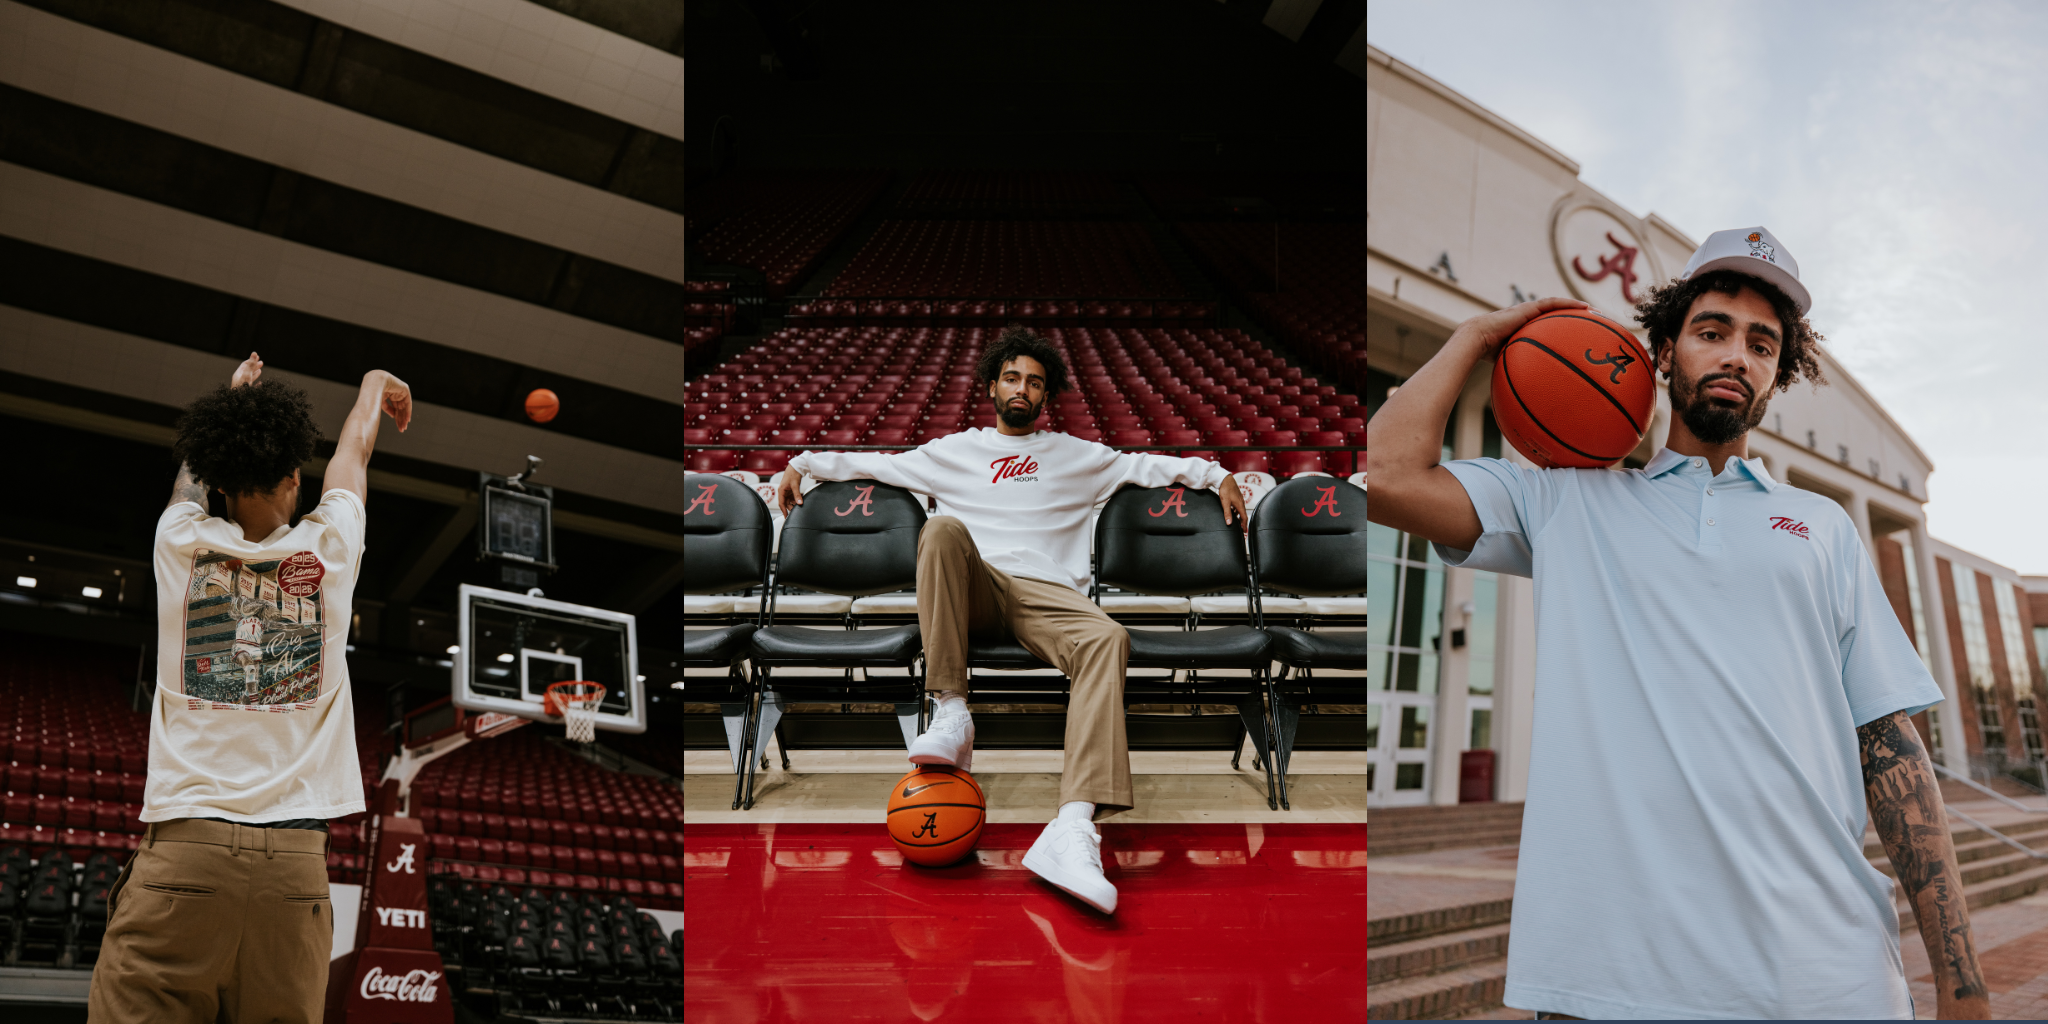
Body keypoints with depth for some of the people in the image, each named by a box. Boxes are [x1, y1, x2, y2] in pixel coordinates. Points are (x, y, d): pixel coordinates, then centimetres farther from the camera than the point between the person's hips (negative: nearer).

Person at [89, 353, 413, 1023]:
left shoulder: (181, 541, 6)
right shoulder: (328, 547, 5)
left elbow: (194, 465, 31)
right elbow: (356, 448, 28)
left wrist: (236, 390, 49)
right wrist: (378, 384, 48)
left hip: (184, 844, 0)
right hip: (295, 860, 0)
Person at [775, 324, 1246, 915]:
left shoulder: (1076, 455, 30)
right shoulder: (956, 451, 29)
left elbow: (1147, 465, 31)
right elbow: (875, 463, 30)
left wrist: (1217, 475, 21)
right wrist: (803, 463, 21)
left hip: (1045, 592, 0)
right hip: (974, 586, 0)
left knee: (1108, 640, -35)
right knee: (943, 529, -36)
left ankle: (1072, 829, -55)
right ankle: (952, 714, -39)